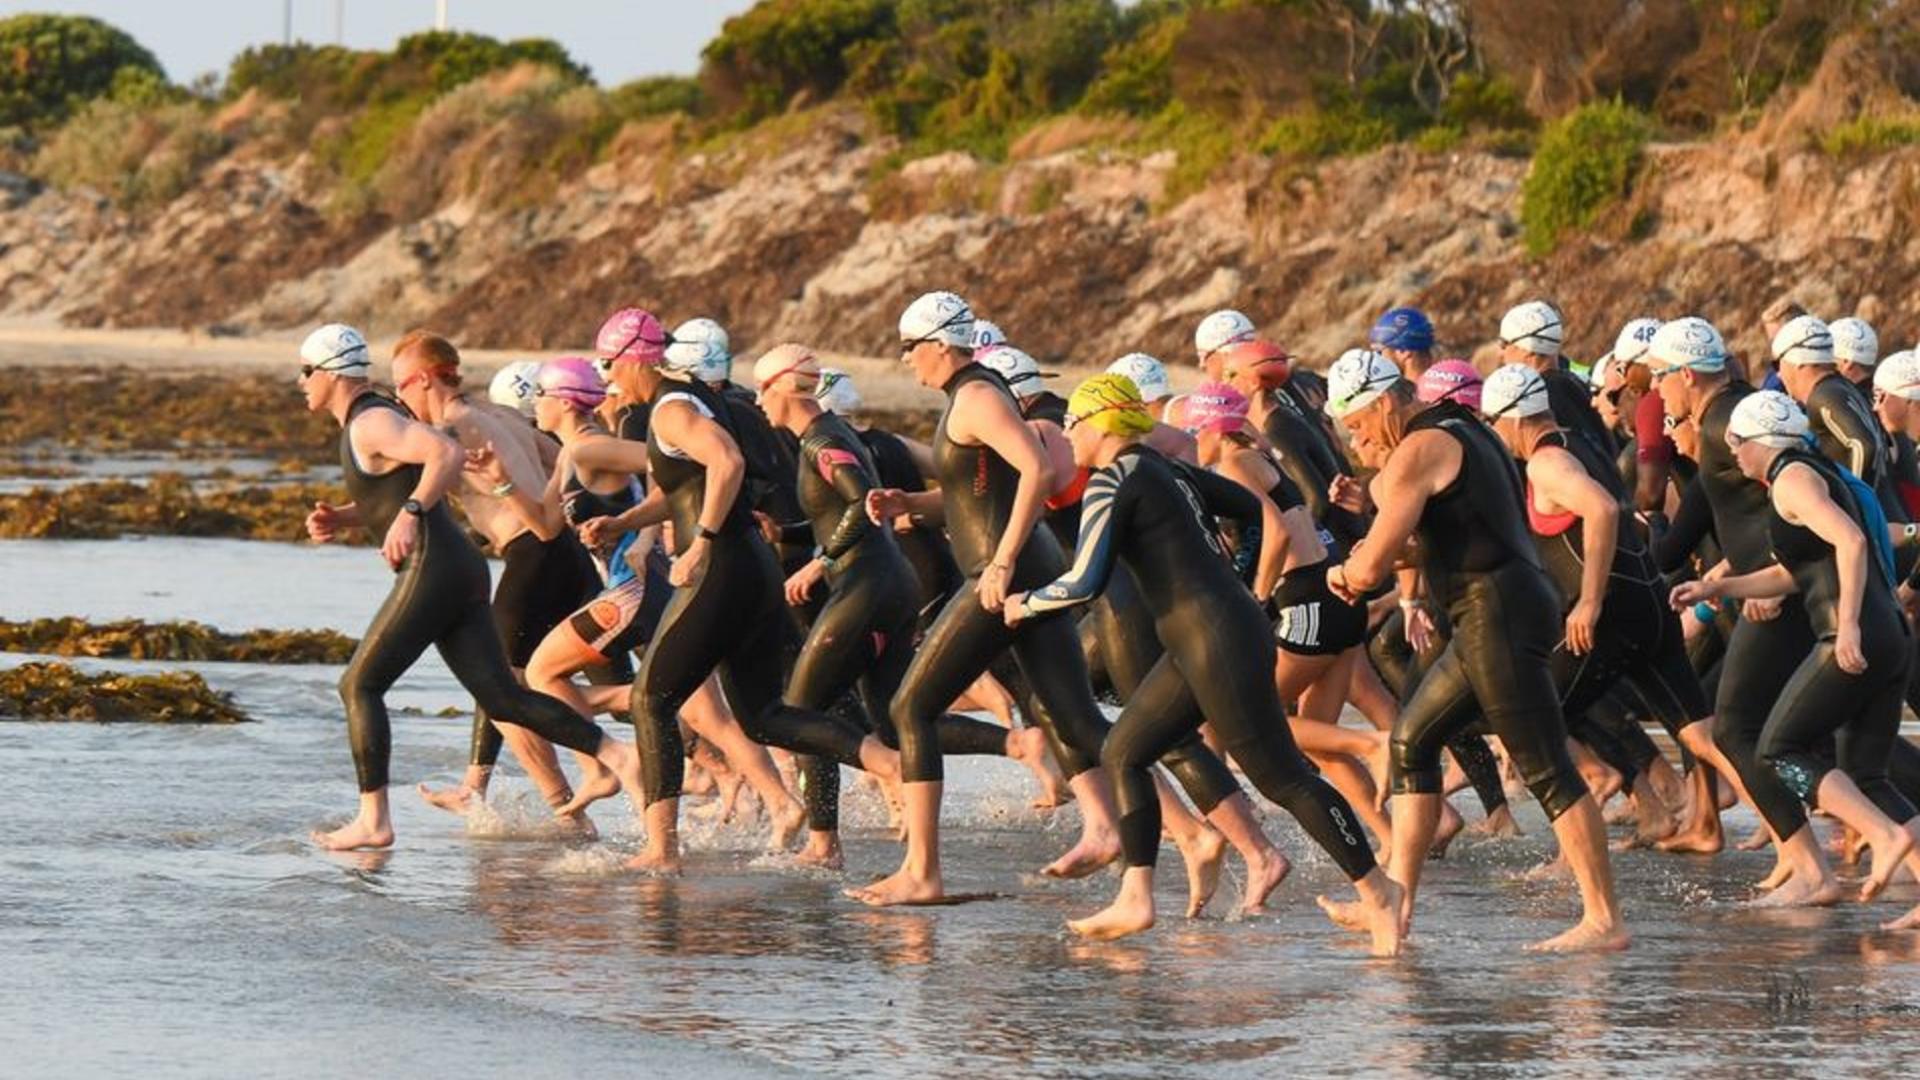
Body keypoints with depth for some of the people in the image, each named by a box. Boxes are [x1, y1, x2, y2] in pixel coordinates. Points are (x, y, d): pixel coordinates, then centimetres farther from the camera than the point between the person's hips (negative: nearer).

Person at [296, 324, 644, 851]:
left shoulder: (372, 424, -9)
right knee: (503, 698, 4)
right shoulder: (367, 421, 22)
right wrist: (340, 519, 16)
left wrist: (409, 514, -31)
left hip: (432, 570, -10)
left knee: (359, 686, -5)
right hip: (461, 571, 10)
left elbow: (447, 453, -25)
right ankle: (616, 754, -4)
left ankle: (373, 820, -7)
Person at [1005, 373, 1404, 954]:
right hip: (1198, 645, 10)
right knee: (1122, 753, 11)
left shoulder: (1112, 485, -10)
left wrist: (1025, 603, 0)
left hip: (1218, 642, -10)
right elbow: (1258, 506, 23)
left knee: (1282, 777, -6)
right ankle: (1135, 900, 9)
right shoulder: (1165, 470, 16)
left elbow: (1086, 581, -17)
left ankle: (1376, 890, -2)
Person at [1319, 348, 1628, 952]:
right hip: (1492, 614, 11)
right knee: (1412, 739, 15)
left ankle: (1604, 920, -12)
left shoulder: (1417, 450, -10)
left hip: (1497, 613, -11)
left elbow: (1371, 567, -12)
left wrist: (1342, 574, 10)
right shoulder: (1463, 432, 21)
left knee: (1545, 770, -11)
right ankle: (1397, 898, 15)